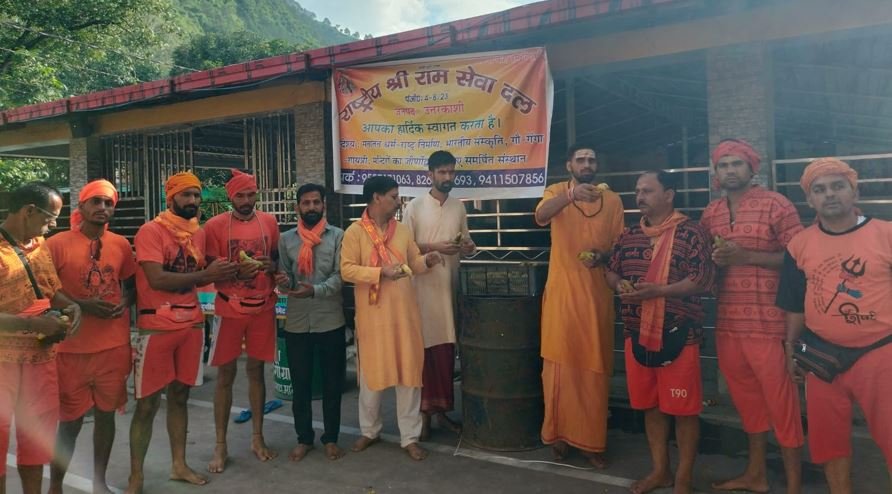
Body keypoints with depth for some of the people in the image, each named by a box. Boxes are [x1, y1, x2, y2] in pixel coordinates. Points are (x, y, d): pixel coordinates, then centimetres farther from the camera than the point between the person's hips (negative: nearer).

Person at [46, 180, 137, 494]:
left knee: (106, 413, 12)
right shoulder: (57, 244, -7)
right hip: (72, 347, -3)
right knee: (70, 420, 6)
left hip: (115, 345, 3)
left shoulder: (121, 245, 5)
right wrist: (81, 305, -16)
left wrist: (125, 304, -3)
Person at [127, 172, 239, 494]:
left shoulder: (198, 233, 9)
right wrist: (205, 274, -23)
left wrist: (221, 274, -3)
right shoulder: (151, 231, -11)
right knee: (147, 403, 2)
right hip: (156, 328, -6)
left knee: (180, 396, 15)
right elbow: (157, 279, -21)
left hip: (192, 325, 6)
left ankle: (179, 465, 28)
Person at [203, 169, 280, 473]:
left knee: (256, 370, 11)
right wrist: (236, 271, -23)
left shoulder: (269, 222, 4)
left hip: (263, 308, 3)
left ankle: (257, 439, 23)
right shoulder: (215, 226, -5)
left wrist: (271, 265, -9)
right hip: (230, 310, -2)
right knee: (226, 374, 4)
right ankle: (220, 446, 16)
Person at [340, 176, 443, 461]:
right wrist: (381, 272, -22)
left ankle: (410, 437, 17)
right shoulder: (355, 232, -6)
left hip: (404, 313, 4)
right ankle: (369, 431, 29)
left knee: (409, 372, 5)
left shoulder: (402, 230, 9)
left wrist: (426, 261, -6)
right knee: (372, 373, 9)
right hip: (373, 315, -4)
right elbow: (347, 270, -12)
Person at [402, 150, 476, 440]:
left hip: (451, 285, 4)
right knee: (425, 347, -1)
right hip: (424, 285, -4)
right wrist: (435, 247, -17)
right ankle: (425, 411, 10)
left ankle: (443, 409, 20)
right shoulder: (414, 207, -3)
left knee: (447, 347, 8)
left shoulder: (459, 207, 11)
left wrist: (468, 247, -5)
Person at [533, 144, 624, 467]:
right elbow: (541, 216, -21)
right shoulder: (556, 191, 3)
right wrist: (571, 194, -39)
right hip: (561, 292, -2)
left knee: (595, 366, 5)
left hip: (598, 294, 2)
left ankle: (591, 440, 16)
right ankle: (557, 433, 17)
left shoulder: (612, 200, 10)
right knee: (559, 362, 3)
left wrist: (604, 255, -11)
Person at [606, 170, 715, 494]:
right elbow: (612, 271, 18)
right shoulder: (628, 236, 11)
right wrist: (619, 284, -5)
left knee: (683, 408, 4)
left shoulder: (690, 232, -8)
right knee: (650, 404, 14)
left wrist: (656, 291, -23)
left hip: (678, 334, -6)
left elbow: (703, 279, -15)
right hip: (637, 333, 6)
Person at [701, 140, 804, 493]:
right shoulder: (710, 214, 12)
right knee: (746, 397, 16)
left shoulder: (776, 205, -5)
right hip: (727, 322, 6)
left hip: (768, 322, -5)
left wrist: (746, 256, -18)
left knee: (780, 400, 0)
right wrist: (716, 260, -3)